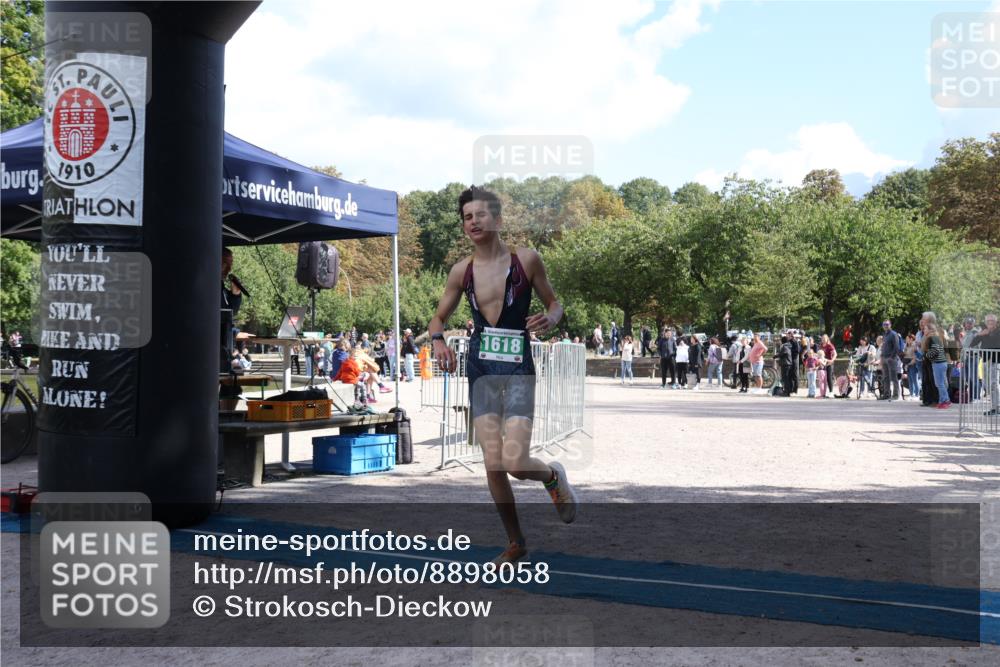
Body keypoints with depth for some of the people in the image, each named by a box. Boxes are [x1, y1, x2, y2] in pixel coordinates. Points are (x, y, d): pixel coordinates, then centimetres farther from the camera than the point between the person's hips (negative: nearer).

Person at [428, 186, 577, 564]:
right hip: (480, 369, 3)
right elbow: (439, 318, 16)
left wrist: (550, 320, -14)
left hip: (518, 368, -3)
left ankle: (553, 476, 23)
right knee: (494, 464, 1)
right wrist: (438, 341, -6)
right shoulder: (461, 271, 6)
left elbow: (554, 303, 9)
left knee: (516, 463, -15)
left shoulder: (526, 260, -2)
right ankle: (515, 543, 21)